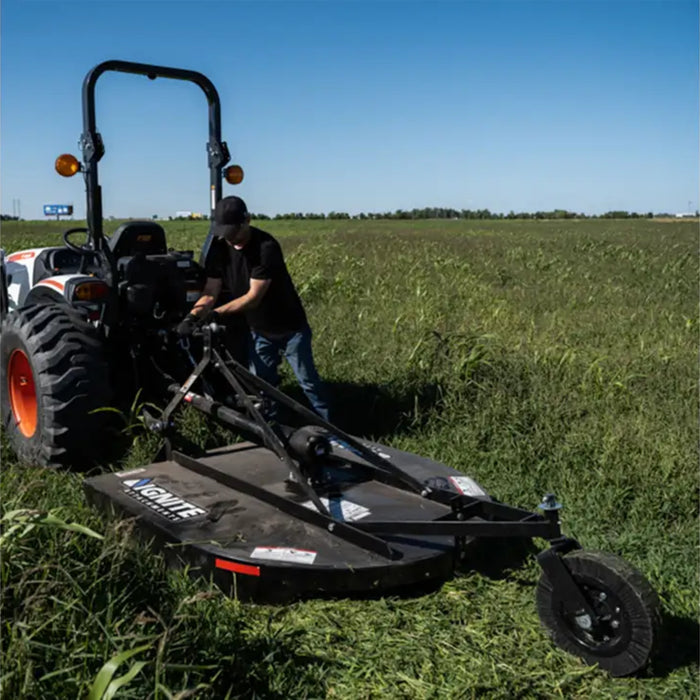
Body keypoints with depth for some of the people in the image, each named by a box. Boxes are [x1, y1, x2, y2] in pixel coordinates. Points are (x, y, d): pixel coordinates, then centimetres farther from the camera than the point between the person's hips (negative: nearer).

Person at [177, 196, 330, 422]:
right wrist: (193, 316, -27)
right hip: (259, 330, 6)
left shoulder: (266, 247, -26)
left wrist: (217, 313, -32)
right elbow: (211, 292, -9)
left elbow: (253, 297, -28)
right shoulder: (219, 248, -7)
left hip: (289, 327, -6)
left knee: (308, 382, 1)